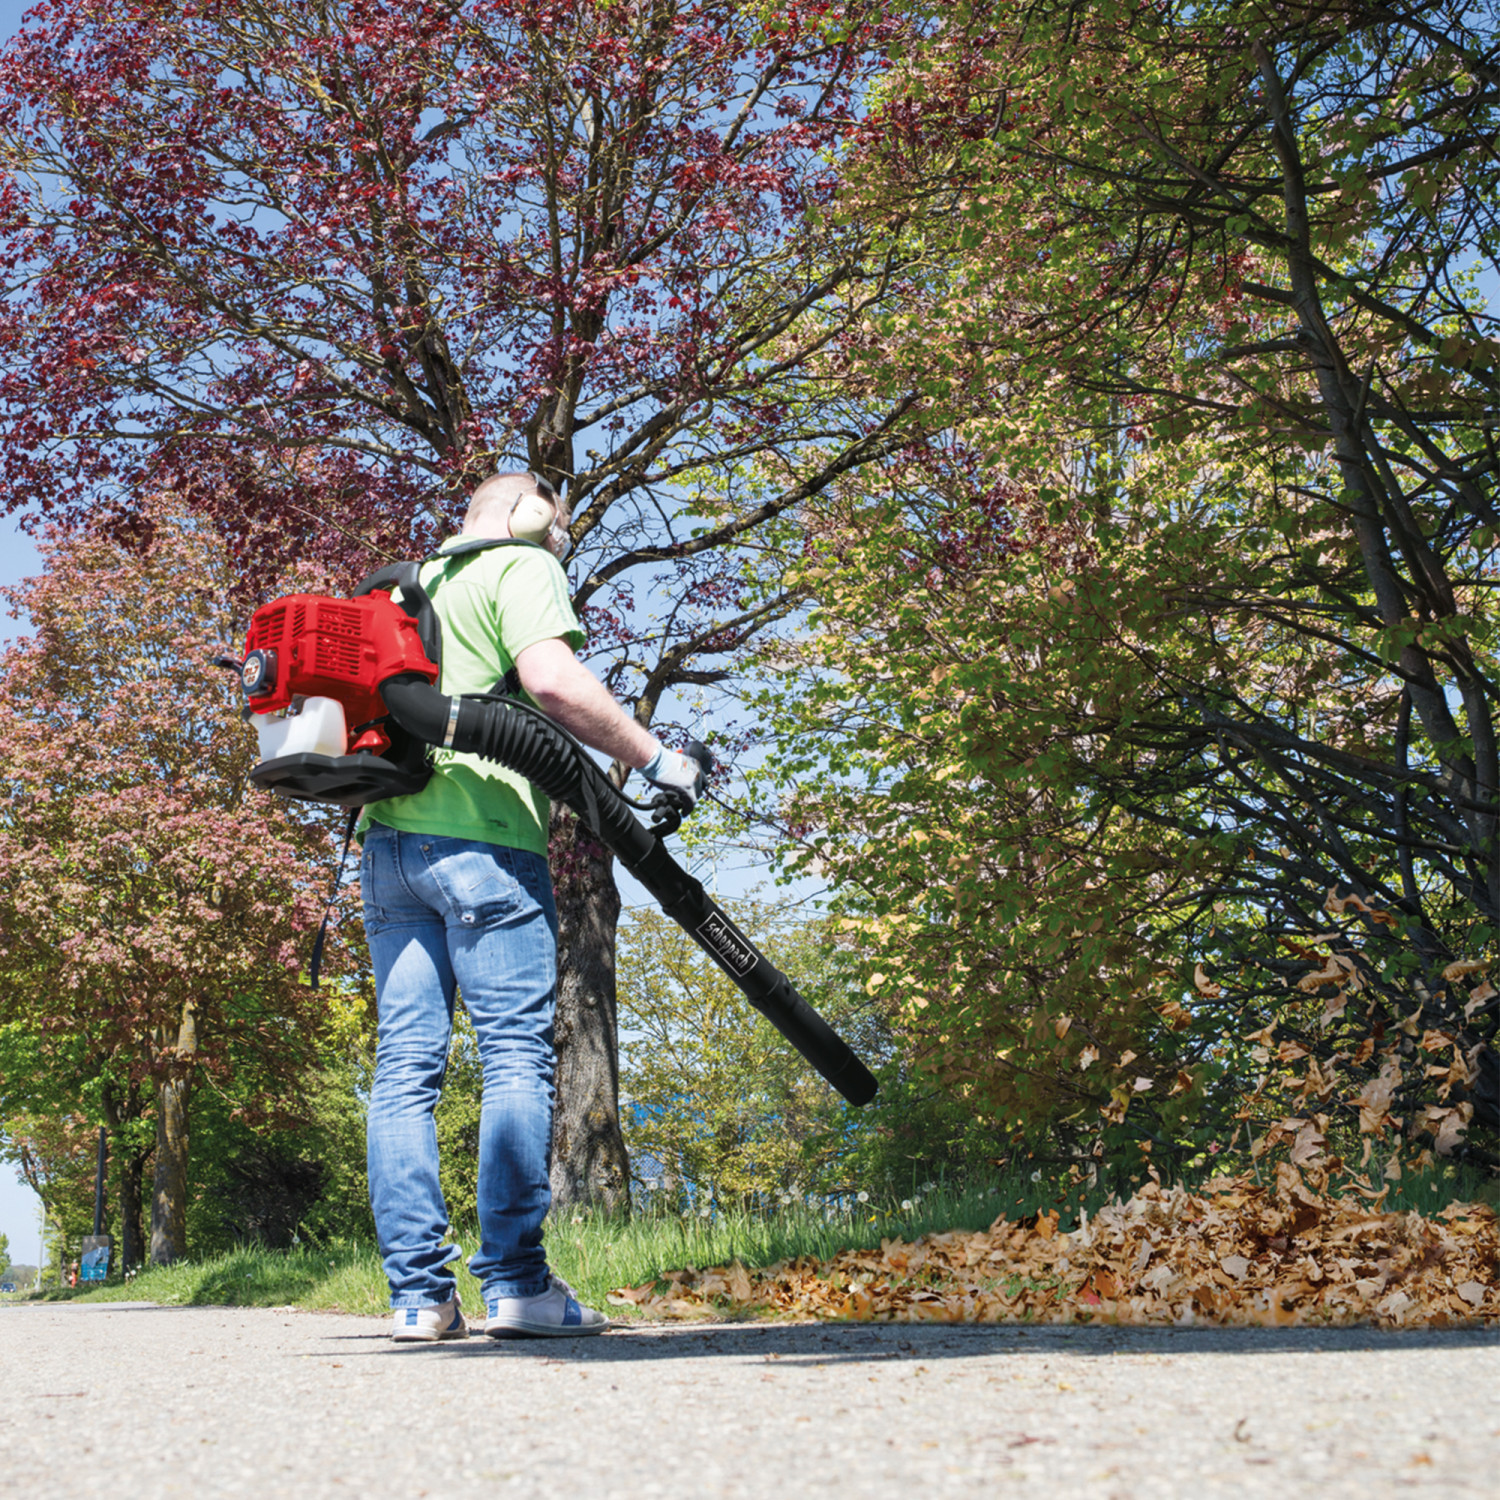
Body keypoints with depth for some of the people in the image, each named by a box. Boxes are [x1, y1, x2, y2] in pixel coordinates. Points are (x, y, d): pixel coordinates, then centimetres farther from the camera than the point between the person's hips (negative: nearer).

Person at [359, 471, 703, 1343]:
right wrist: (652, 757, -9)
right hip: (480, 834, -7)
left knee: (406, 1064, 3)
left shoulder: (416, 582, 27)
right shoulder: (523, 566, 2)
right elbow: (551, 680, -15)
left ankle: (419, 1292, 2)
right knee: (518, 1056, -5)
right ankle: (516, 1282, -9)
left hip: (389, 836, 8)